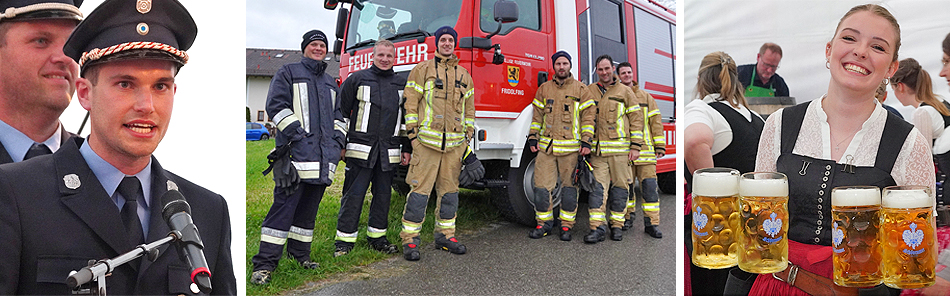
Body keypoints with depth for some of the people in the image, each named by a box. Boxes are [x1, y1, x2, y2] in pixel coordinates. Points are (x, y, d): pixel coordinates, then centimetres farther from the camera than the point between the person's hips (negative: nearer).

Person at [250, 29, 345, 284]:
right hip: (296, 154, -6)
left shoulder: (330, 83, 26)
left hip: (323, 156, 6)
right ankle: (265, 264, -8)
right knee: (284, 205, -11)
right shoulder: (288, 73, 8)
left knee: (309, 207, 10)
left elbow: (338, 115, 29)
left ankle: (299, 253, 22)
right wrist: (297, 133, -13)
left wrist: (338, 139, 12)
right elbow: (276, 106, -4)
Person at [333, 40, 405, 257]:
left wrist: (407, 149, 11)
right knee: (353, 195, -3)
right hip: (360, 149, -3)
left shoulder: (402, 85, 13)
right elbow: (341, 112, 5)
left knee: (383, 195, 9)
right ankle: (344, 240, 5)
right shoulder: (356, 80, 4)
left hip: (389, 152, 3)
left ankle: (377, 237, 20)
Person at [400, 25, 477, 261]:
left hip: (455, 144, 5)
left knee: (450, 190, 10)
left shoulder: (464, 75, 17)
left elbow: (469, 109, 20)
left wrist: (468, 138, 13)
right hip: (427, 141, -4)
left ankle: (445, 235, 22)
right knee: (420, 189, -5)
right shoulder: (423, 69, 4)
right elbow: (410, 103, 0)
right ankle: (409, 239, 2)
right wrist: (413, 134, -7)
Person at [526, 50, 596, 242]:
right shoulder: (544, 89, 13)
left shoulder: (581, 89, 6)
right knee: (541, 186, 0)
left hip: (571, 148, -2)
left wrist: (586, 142, -6)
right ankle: (544, 223, 13)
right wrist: (533, 139, 8)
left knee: (569, 187, 3)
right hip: (546, 147, 2)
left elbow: (588, 116, 2)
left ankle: (566, 226, 14)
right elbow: (537, 116, 15)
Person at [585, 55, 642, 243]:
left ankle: (617, 226, 14)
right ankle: (597, 228, -7)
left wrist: (636, 146, -2)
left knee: (619, 187, 4)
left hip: (620, 150, -1)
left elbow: (636, 119, 5)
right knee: (597, 187, -7)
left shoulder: (625, 92, 7)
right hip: (597, 150, 1)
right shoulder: (589, 91, 12)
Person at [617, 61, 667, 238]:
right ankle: (628, 217, 21)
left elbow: (655, 121, 9)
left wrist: (660, 145, 1)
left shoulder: (646, 97, 13)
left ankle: (651, 223, -1)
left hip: (645, 150, 0)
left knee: (649, 186, -5)